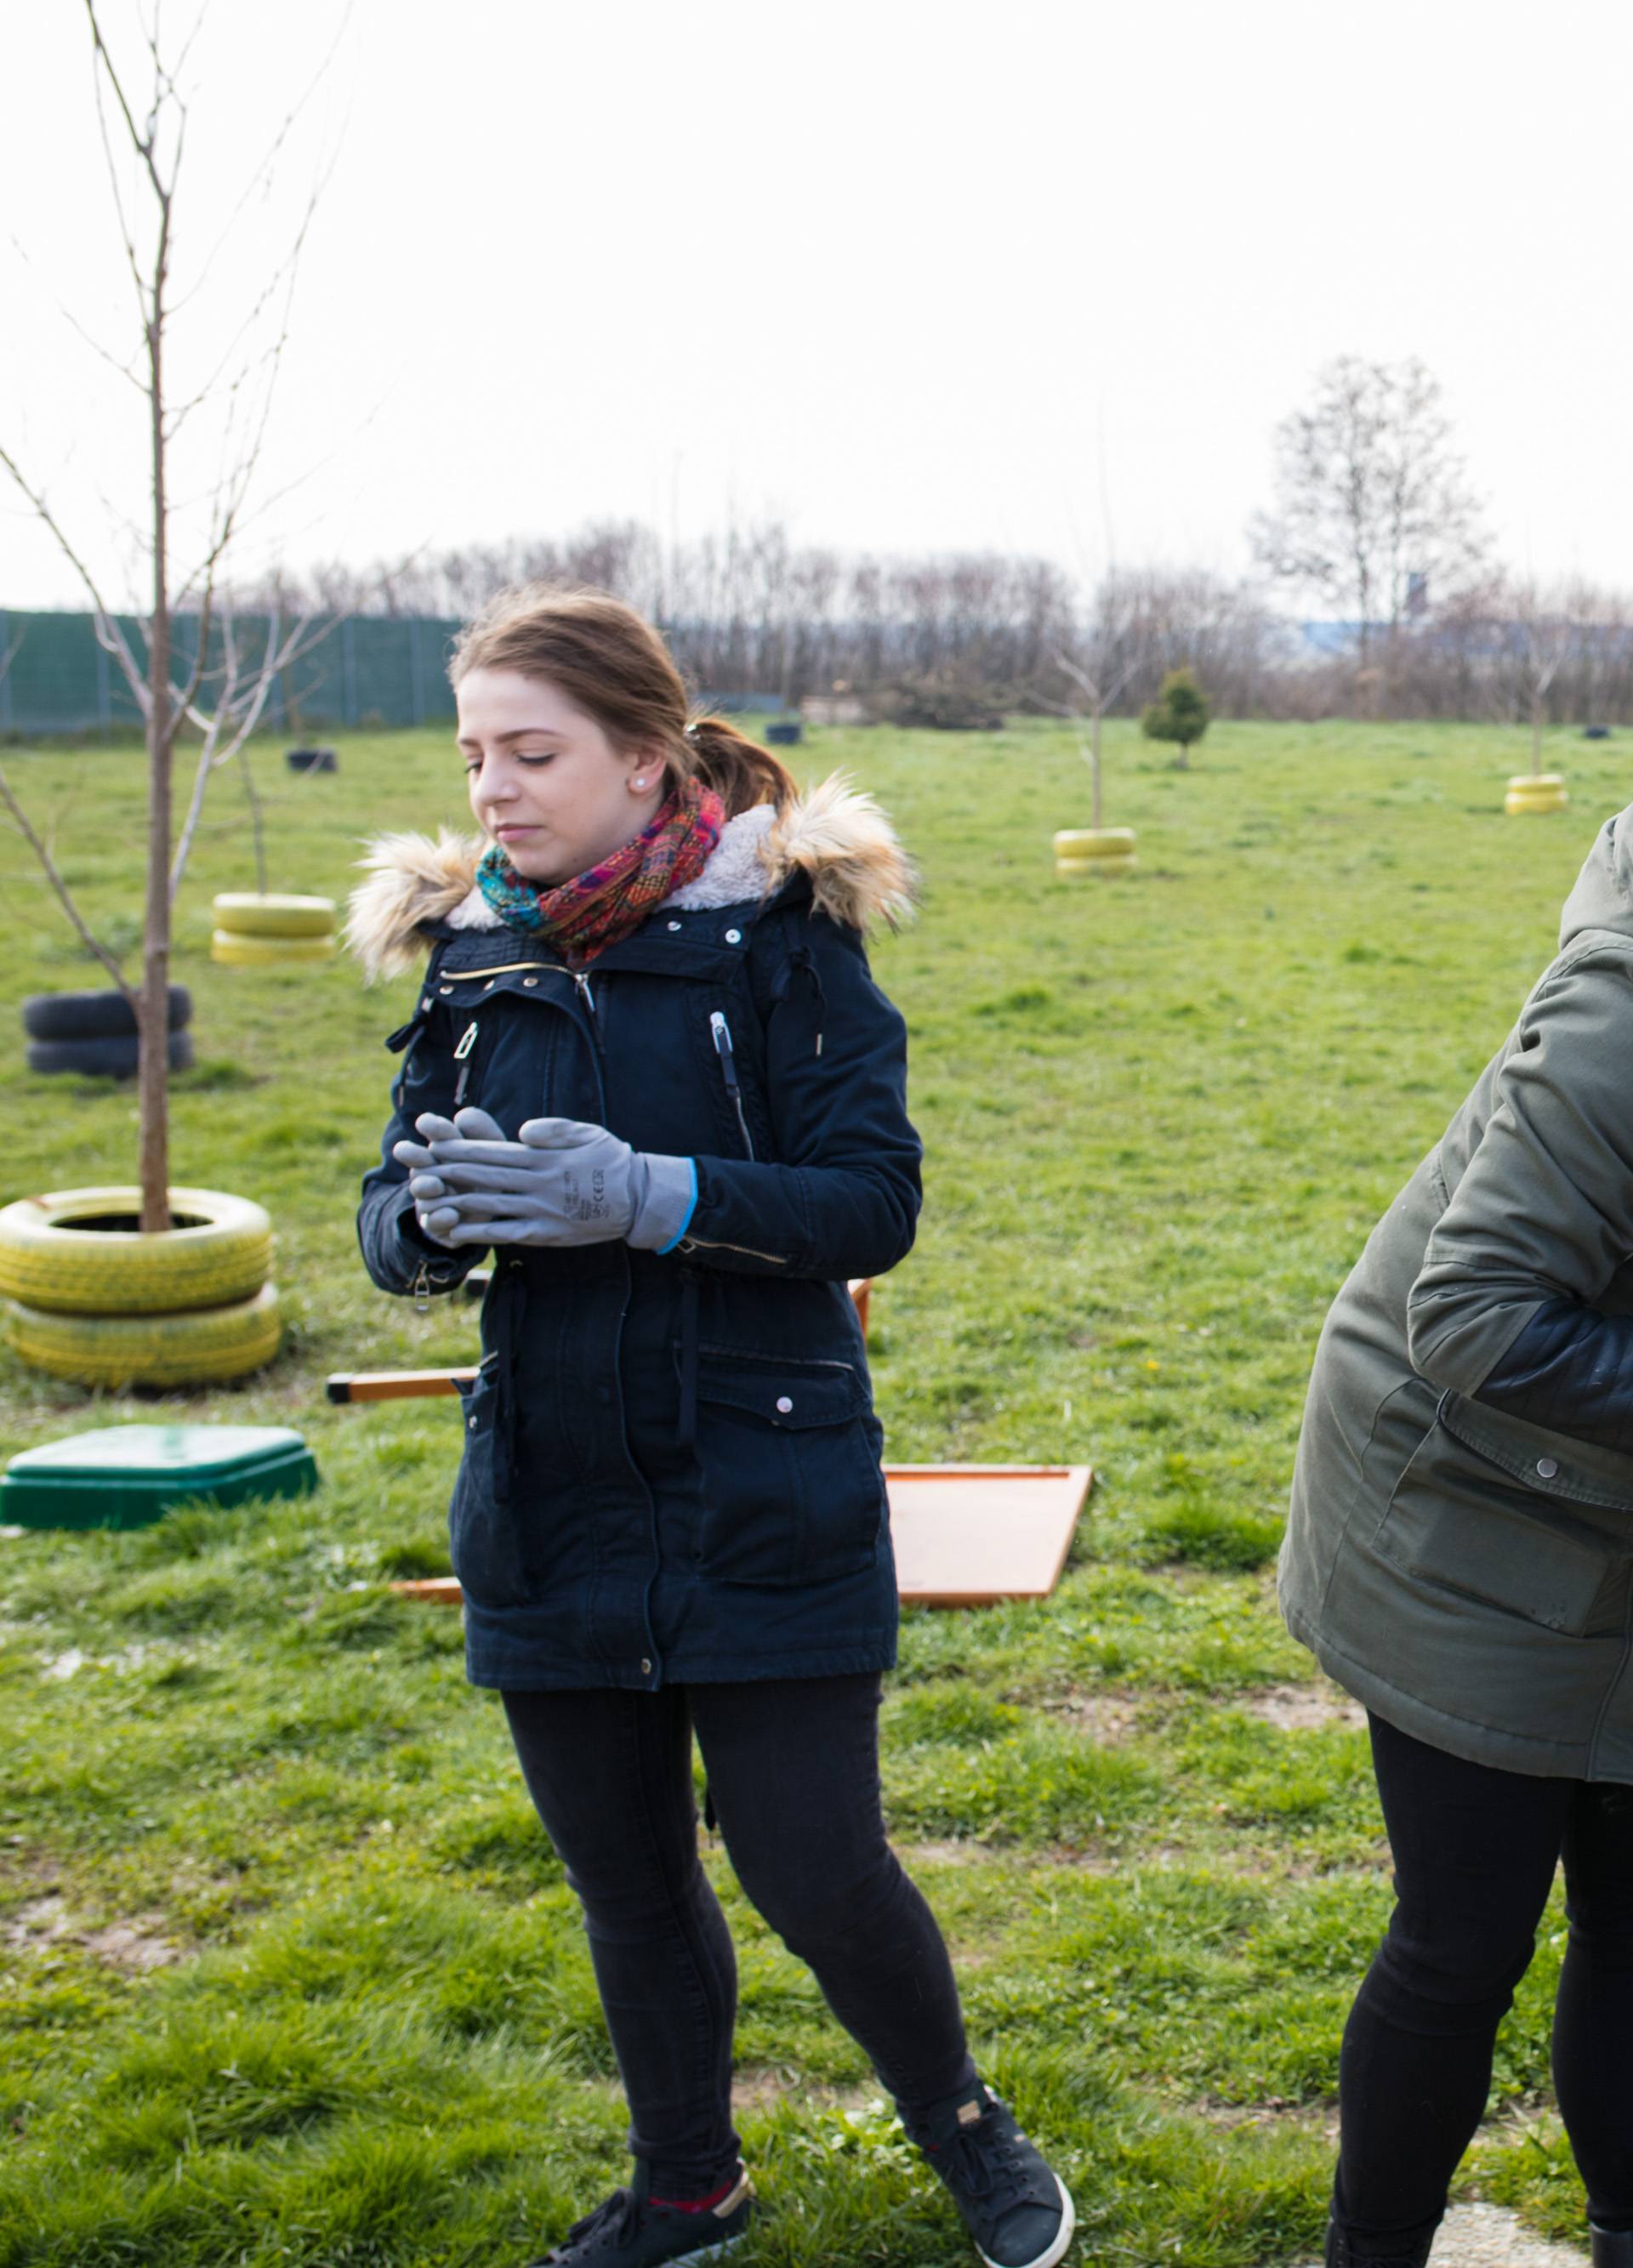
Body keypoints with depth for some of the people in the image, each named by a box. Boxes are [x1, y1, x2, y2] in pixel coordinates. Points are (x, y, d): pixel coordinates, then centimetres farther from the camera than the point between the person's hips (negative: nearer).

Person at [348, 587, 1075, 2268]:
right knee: (625, 1884, 17)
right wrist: (435, 1212, -21)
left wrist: (647, 1198, -27)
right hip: (549, 1509, 4)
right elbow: (390, 1228, 3)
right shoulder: (470, 950, 4)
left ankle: (960, 2125, 34)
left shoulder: (780, 929, -9)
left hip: (764, 1503, -4)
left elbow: (876, 1203, -14)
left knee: (816, 1874, 2)